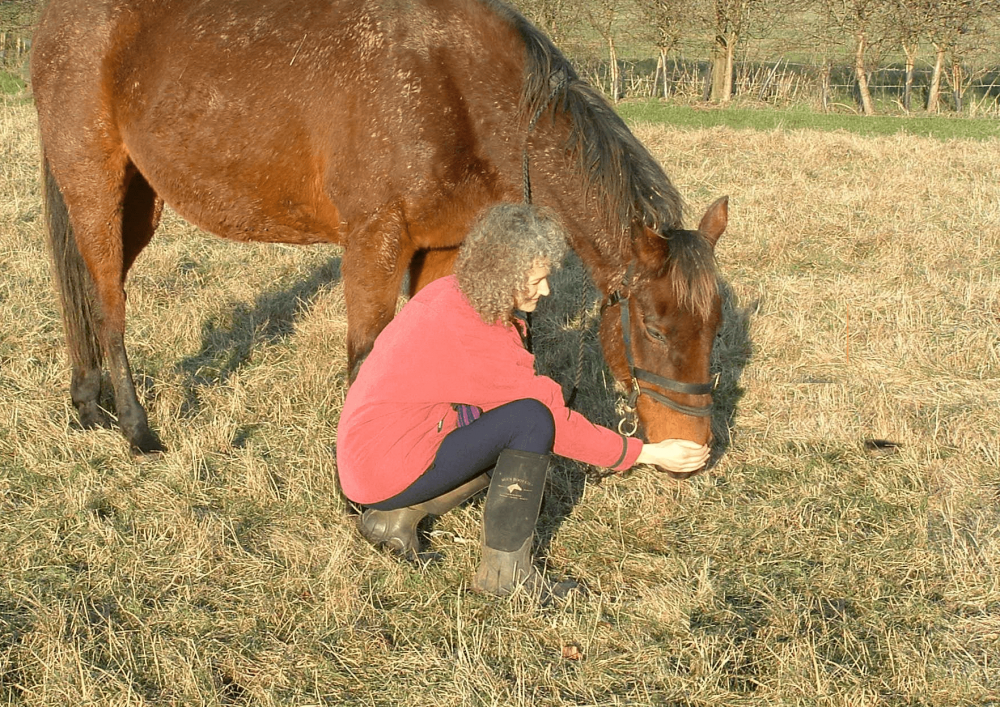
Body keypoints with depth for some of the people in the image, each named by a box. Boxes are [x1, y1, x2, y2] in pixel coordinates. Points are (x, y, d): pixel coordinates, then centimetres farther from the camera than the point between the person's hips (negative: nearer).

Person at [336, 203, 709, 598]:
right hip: (385, 473, -9)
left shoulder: (451, 294, 1)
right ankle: (503, 571, -9)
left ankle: (398, 515, 9)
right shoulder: (473, 339, -24)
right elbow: (554, 418, -17)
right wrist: (647, 454, -10)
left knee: (518, 445, 12)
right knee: (532, 419, -18)